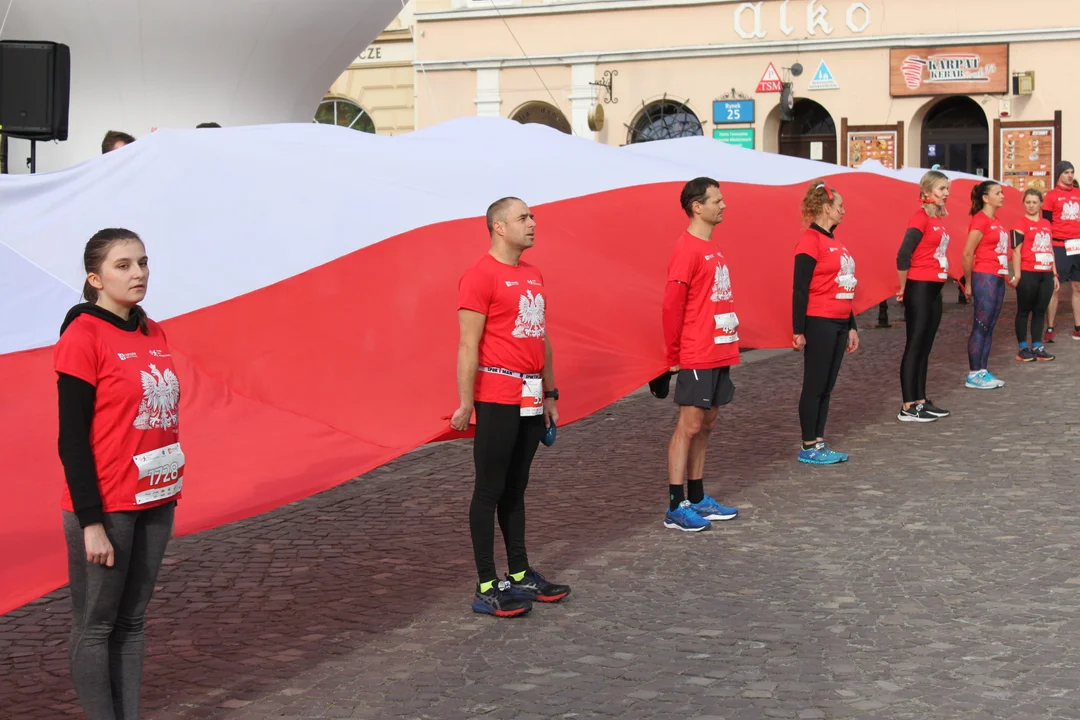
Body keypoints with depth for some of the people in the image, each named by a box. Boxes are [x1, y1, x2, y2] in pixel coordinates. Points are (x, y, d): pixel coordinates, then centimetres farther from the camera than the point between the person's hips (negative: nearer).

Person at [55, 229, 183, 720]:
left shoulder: (152, 334, 9)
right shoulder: (83, 337, -11)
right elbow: (71, 440, -12)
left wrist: (169, 494, 12)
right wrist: (91, 522, -15)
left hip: (155, 502, 7)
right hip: (106, 508, -7)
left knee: (131, 622, 11)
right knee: (97, 626, 2)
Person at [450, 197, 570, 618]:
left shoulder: (533, 276, 15)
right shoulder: (480, 276, -11)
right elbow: (468, 345, -14)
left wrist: (550, 393, 21)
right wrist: (465, 403, -17)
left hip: (531, 399, 8)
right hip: (498, 399, -8)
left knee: (516, 488, 14)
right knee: (490, 489, -2)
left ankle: (520, 575, 22)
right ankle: (487, 588, 1)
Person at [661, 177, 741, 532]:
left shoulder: (712, 247, 15)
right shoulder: (687, 249, -14)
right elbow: (672, 306, -16)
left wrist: (731, 344, 15)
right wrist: (674, 356, -11)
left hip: (719, 354, 9)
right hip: (696, 358, -9)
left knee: (706, 425, 12)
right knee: (689, 426, -7)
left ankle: (697, 498, 20)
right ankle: (675, 508, -4)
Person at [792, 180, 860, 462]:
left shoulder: (833, 241, 13)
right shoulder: (810, 241, -12)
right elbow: (800, 289, -14)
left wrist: (851, 327, 20)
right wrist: (798, 331, -16)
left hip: (839, 323, 8)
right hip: (819, 323, -8)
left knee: (827, 386, 11)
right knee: (815, 386, 0)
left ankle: (820, 443, 17)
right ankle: (809, 448, 7)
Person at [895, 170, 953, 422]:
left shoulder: (939, 218, 11)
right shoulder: (920, 218, -14)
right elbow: (903, 255, -19)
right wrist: (903, 289, -11)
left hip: (934, 289, 8)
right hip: (919, 289, -8)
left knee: (925, 347, 12)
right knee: (914, 347, -4)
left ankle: (921, 401, 20)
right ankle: (908, 408, -1)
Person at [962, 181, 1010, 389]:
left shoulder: (996, 222, 14)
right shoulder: (980, 220, -12)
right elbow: (967, 253, -14)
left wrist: (1005, 275, 8)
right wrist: (968, 283, -10)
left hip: (998, 278, 9)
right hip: (984, 278, -9)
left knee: (989, 327, 9)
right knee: (981, 326, -6)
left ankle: (983, 371, 13)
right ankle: (973, 375, -3)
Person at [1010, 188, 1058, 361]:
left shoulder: (1047, 224, 13)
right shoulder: (1021, 225, -5)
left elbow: (1050, 250, 17)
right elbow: (1016, 251, -10)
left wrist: (1054, 274, 16)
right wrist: (1017, 275, -16)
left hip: (1045, 274, 6)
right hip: (1028, 274, -6)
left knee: (1040, 311, 9)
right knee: (1024, 311, 3)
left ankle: (1037, 347, 15)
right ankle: (1023, 348, 7)